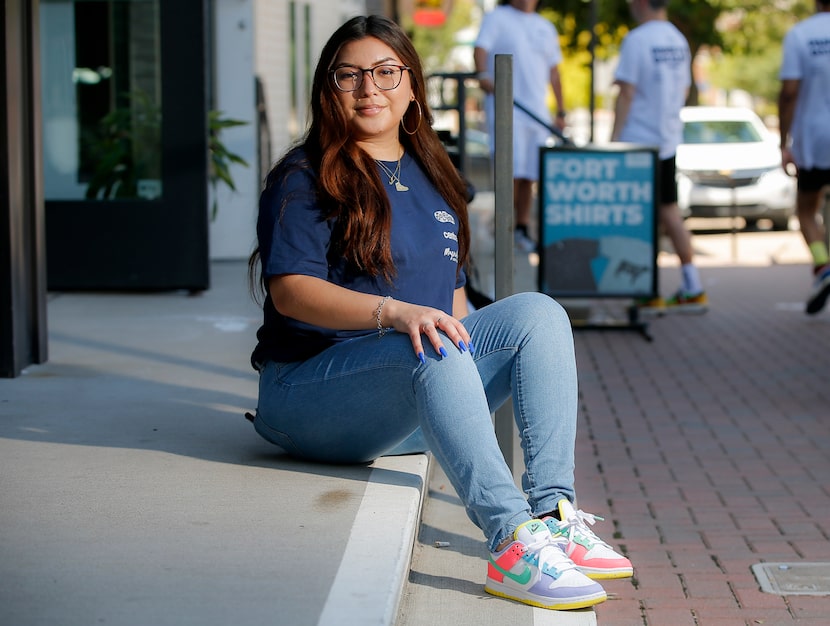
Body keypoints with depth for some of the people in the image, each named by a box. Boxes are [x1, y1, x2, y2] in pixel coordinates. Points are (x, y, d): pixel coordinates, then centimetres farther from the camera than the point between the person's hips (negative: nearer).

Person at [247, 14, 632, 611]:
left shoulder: (432, 179, 19)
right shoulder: (304, 178, -3)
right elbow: (291, 290, -17)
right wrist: (396, 313, -31)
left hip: (411, 410, 7)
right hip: (308, 392, -6)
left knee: (537, 312, -12)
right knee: (431, 351, -36)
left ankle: (553, 512, -26)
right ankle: (513, 544, -49)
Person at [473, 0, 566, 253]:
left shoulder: (546, 28, 20)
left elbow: (553, 72, 22)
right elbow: (481, 48, -11)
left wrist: (561, 112, 18)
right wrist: (483, 75, -32)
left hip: (537, 111, 5)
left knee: (529, 175, 4)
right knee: (511, 171, -13)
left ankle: (522, 230, 12)